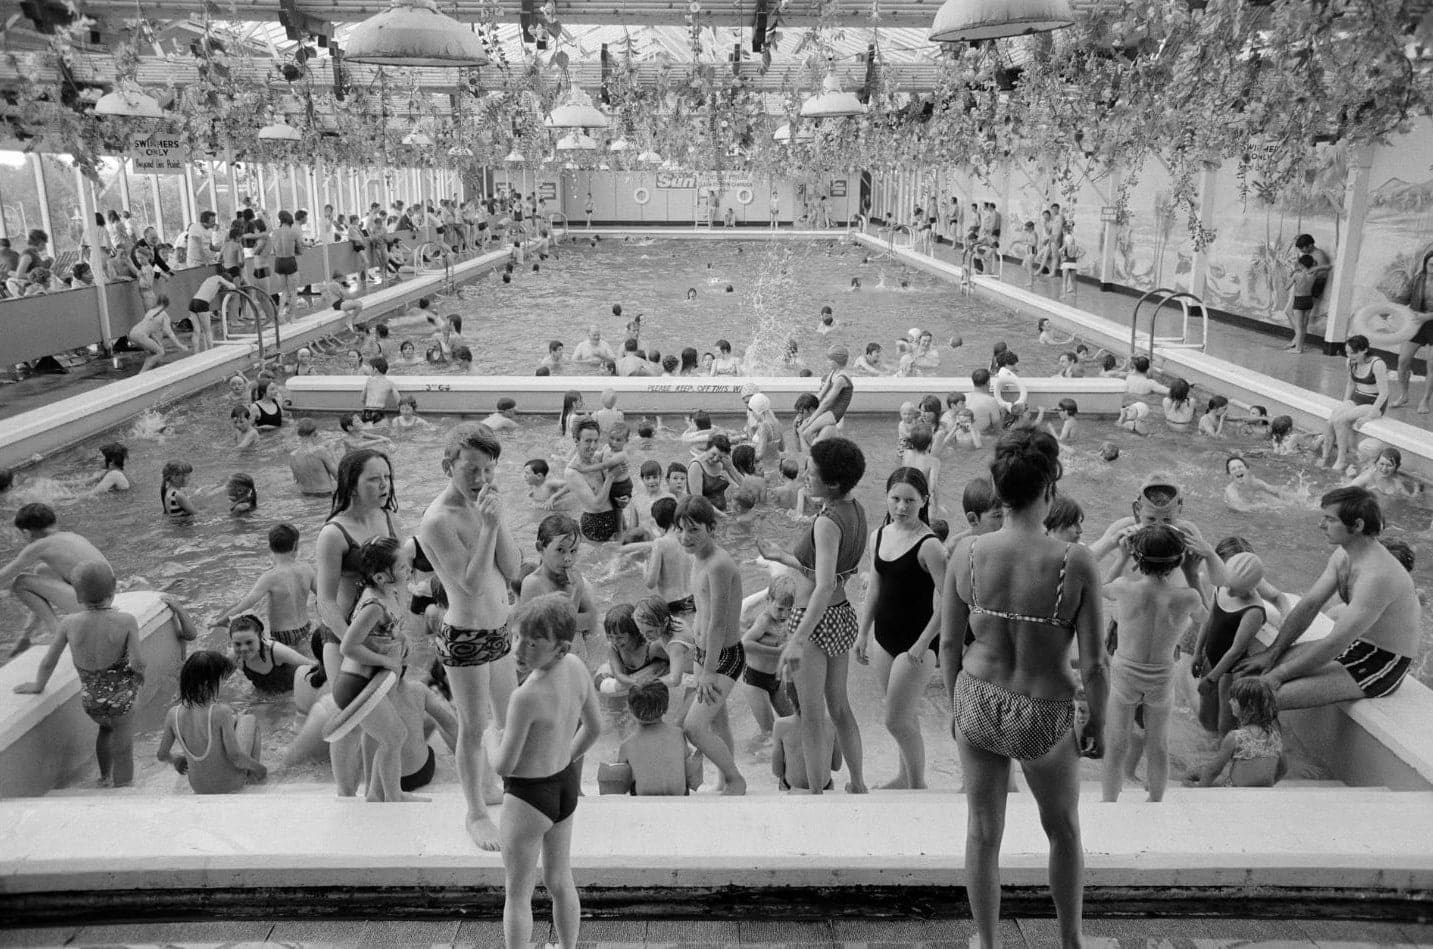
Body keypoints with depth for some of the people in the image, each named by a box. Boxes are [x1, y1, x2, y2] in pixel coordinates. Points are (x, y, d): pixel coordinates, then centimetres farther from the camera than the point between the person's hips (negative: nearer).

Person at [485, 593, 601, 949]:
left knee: (517, 894, 16)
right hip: (566, 787, 7)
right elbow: (595, 726, 3)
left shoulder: (526, 697, -33)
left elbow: (504, 765, -23)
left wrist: (491, 739, -2)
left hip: (528, 799, -7)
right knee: (560, 880, 26)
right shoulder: (576, 667, -12)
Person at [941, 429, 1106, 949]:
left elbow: (949, 643, -4)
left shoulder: (967, 552, -14)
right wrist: (1098, 721, 4)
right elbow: (1093, 663, -14)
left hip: (978, 706, 2)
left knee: (983, 832, 20)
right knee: (1064, 830, 27)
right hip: (1044, 717, -1)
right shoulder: (1075, 563, -22)